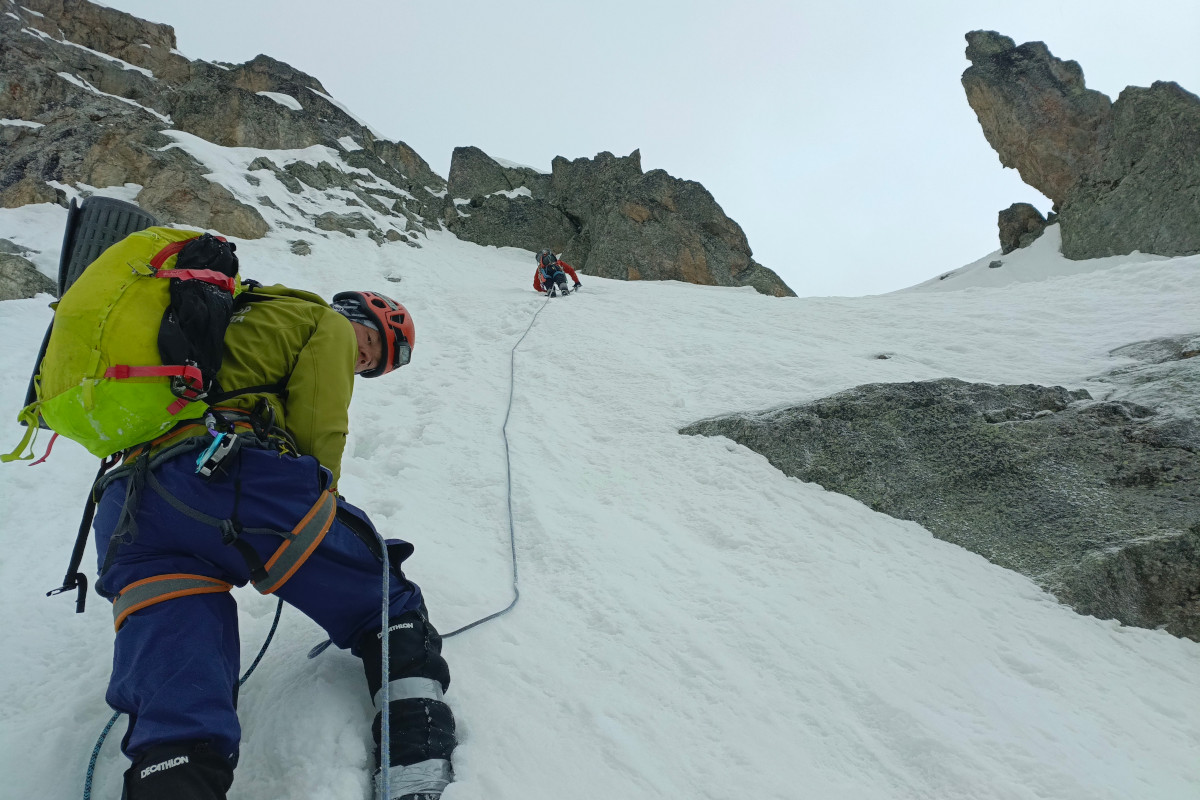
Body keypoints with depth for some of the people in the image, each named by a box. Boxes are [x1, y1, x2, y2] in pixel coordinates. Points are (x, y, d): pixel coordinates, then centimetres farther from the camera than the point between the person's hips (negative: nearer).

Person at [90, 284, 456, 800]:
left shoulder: (237, 319, 40)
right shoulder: (328, 324, 15)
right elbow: (317, 433, 1)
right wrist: (322, 515, 14)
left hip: (124, 513, 8)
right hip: (230, 477, -7)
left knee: (177, 718, -5)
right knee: (388, 607, 5)